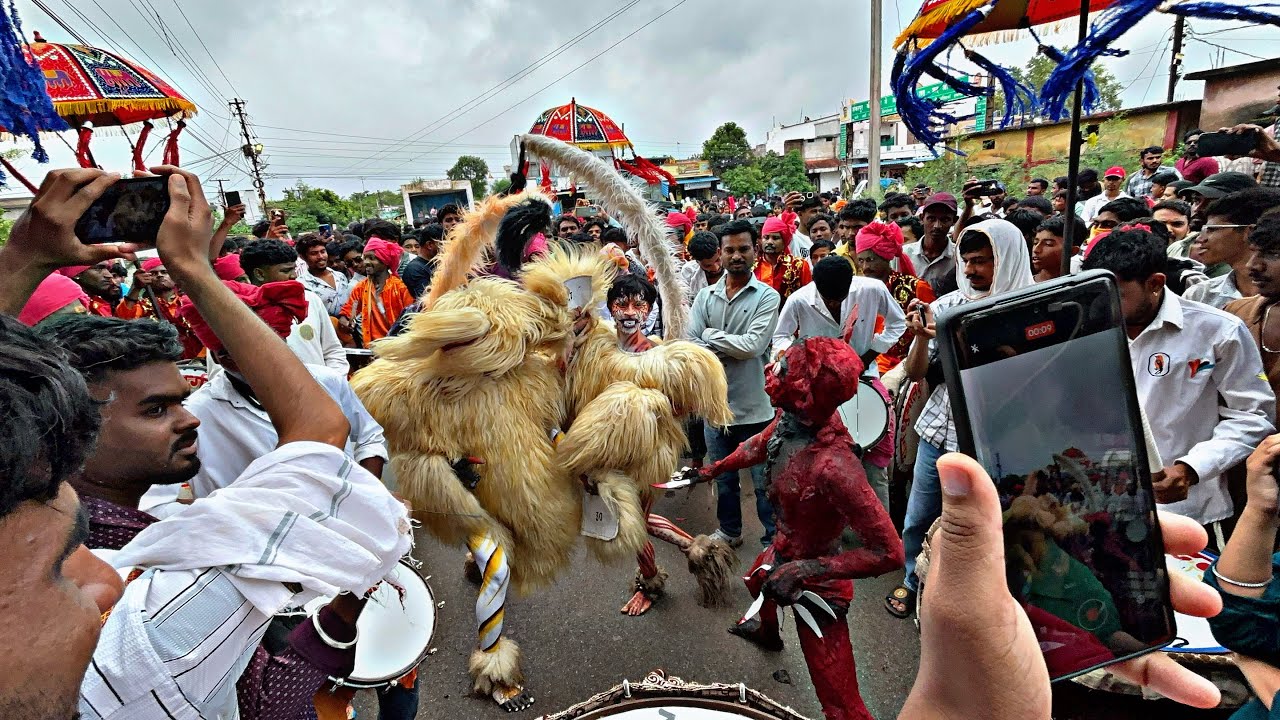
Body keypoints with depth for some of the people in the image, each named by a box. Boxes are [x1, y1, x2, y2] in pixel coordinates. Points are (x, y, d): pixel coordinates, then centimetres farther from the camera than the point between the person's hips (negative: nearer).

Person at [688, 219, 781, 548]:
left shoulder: (767, 296, -6)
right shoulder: (705, 296, 4)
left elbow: (753, 346, -19)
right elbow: (690, 345, -7)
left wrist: (711, 336, -10)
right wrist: (732, 349, -19)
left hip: (754, 405, -4)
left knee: (764, 480, 9)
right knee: (723, 477, 21)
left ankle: (773, 536, 30)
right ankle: (729, 530, 42)